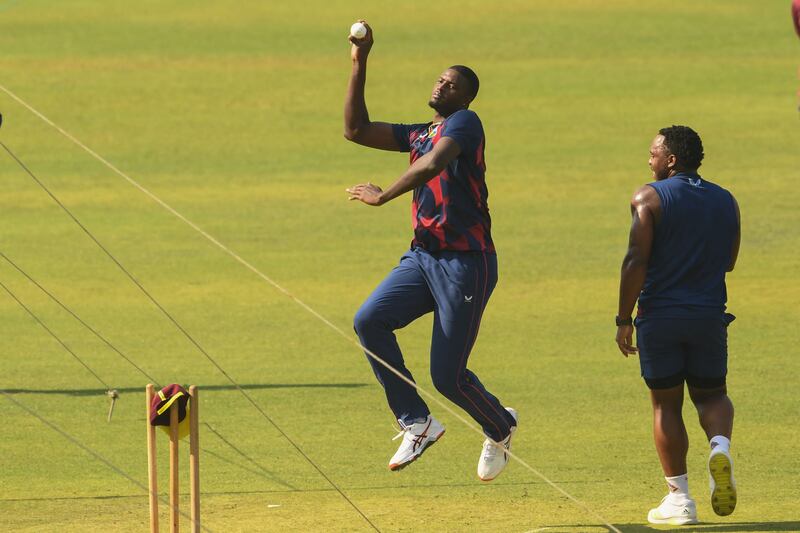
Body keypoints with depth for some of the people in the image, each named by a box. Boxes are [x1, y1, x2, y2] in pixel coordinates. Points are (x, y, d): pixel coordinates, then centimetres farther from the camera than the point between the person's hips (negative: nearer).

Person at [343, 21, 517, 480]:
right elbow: (356, 129, 18)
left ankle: (500, 427, 26)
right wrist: (360, 65, 13)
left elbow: (434, 163, -25)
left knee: (448, 375, -5)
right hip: (424, 255, 8)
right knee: (370, 321, -15)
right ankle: (417, 424, -5)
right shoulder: (419, 134, 18)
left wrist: (382, 196, -22)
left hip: (466, 263, -8)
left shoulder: (464, 123, -7)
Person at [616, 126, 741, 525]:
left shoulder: (649, 198, -7)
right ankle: (720, 445, -14)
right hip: (709, 316, 3)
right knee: (711, 393, 19)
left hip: (660, 316, -3)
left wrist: (623, 320, -9)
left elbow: (636, 260, -14)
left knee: (665, 404, 8)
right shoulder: (725, 201, 7)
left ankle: (679, 499, 5)